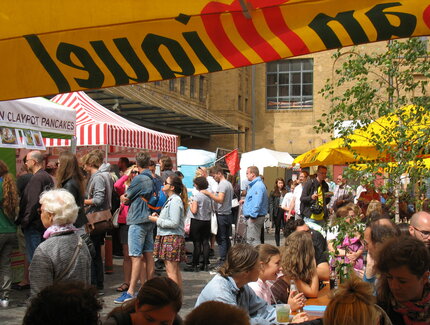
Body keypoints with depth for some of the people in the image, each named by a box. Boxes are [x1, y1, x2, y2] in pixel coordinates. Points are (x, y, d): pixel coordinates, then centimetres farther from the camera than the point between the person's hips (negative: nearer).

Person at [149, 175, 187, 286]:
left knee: (171, 270, -7)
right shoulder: (170, 200, 17)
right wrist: (158, 216, 9)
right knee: (176, 270, 13)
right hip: (167, 237, 10)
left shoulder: (175, 201, -14)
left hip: (172, 237, -10)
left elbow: (174, 223, -20)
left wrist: (157, 220, -12)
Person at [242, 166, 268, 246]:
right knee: (249, 239, 16)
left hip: (254, 218, -11)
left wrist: (253, 215, -26)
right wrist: (246, 201, 18)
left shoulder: (258, 186, -17)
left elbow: (257, 203, -25)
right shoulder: (254, 185, 18)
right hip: (252, 216, 11)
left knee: (252, 240, -10)